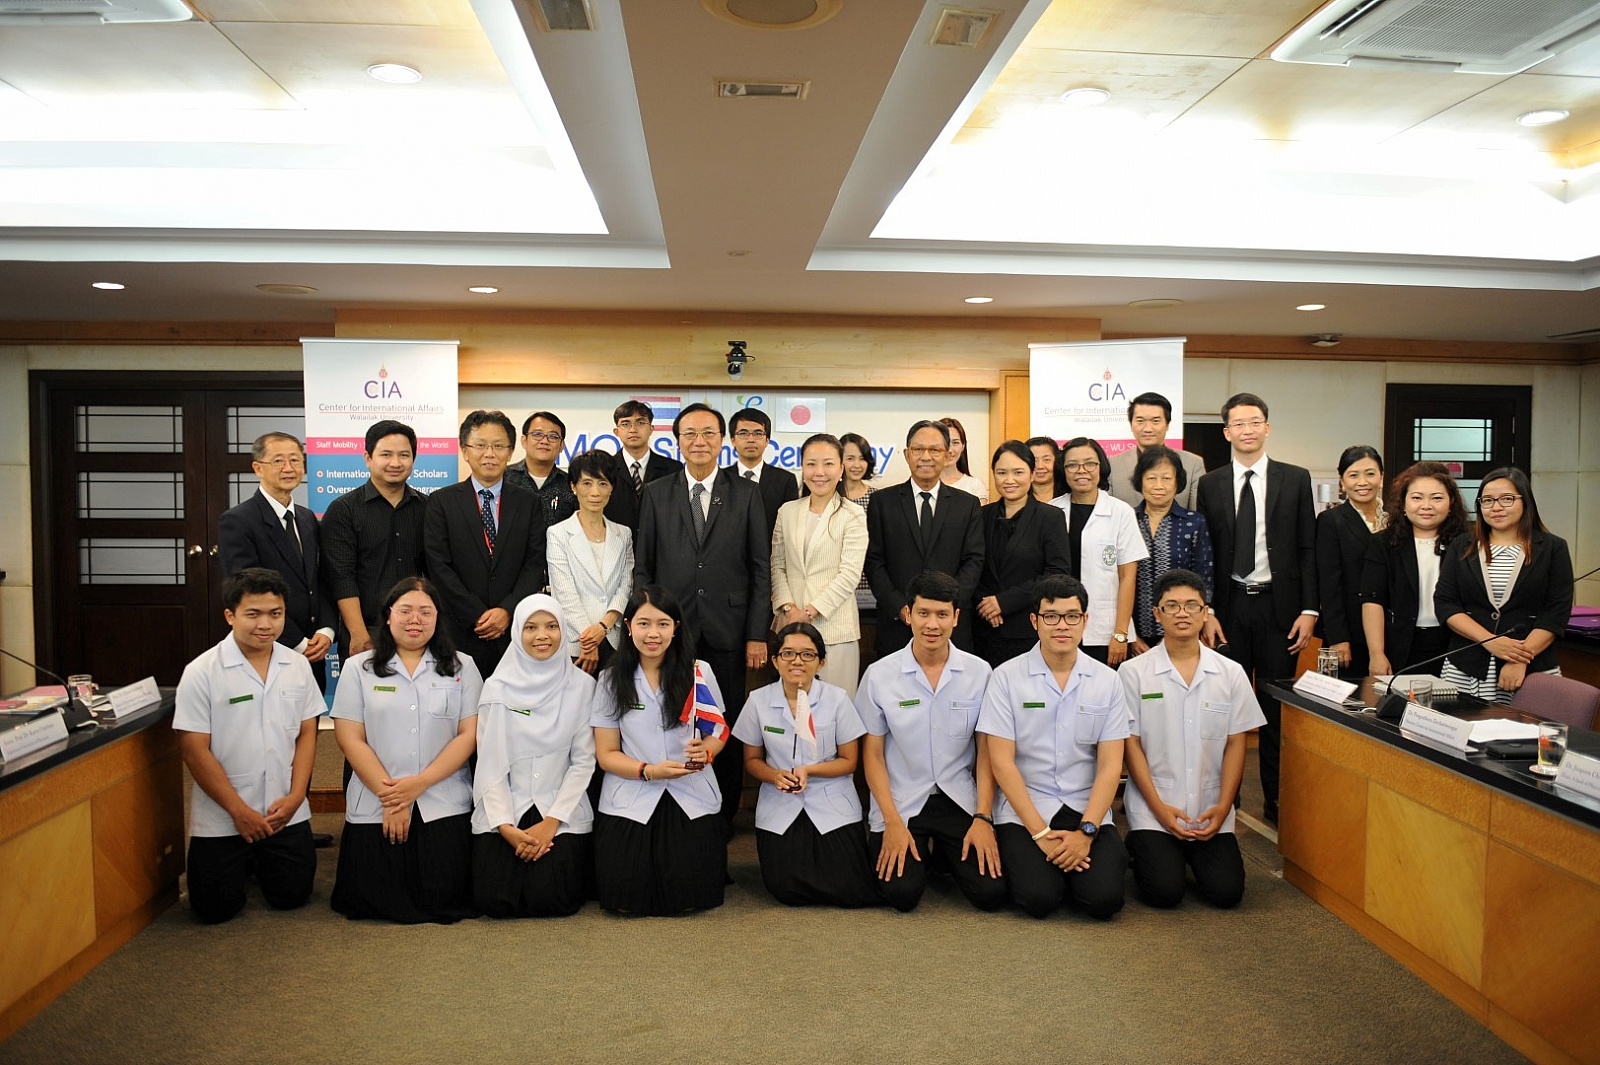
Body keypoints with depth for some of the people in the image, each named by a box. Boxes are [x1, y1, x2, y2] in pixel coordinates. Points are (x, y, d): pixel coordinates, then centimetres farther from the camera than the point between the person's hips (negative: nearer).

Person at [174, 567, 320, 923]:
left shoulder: (298, 666, 1)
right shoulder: (201, 673, -11)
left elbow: (306, 734, 5)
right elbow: (194, 749, -12)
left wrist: (295, 797, -6)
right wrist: (239, 811, -13)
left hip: (286, 814, 3)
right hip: (221, 819, -3)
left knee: (291, 897, 7)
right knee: (215, 909, 1)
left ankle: (259, 863, 39)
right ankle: (240, 865, 33)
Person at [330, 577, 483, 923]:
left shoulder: (461, 668, 7)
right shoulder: (358, 669, 7)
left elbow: (470, 734, 0)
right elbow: (350, 738, -1)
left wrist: (420, 783, -11)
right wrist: (389, 797, -10)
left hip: (444, 804, 0)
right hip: (374, 804, 1)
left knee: (442, 894, -11)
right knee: (372, 897, -8)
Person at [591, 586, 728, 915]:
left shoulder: (698, 673, 1)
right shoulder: (612, 679, 1)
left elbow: (717, 733, 9)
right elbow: (606, 754, 2)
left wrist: (705, 751, -15)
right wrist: (649, 771, -16)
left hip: (691, 798, 0)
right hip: (630, 799, 0)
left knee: (689, 894, -15)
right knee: (626, 894, -15)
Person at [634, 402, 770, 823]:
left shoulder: (746, 494, 4)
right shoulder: (656, 493, 7)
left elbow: (760, 568, 2)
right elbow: (642, 567, 7)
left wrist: (757, 634, -3)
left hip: (727, 630, 0)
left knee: (727, 728, 6)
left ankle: (724, 815, 21)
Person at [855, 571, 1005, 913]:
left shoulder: (979, 672, -2)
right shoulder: (879, 674, -5)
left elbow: (986, 751, 3)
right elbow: (872, 754, 0)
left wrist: (983, 817, -7)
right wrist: (893, 823, -8)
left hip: (960, 800, 1)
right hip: (901, 802, -1)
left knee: (991, 892, -13)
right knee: (902, 893, -18)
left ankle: (943, 854, 17)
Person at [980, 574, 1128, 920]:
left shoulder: (1106, 680, 3)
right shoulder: (1007, 677, -4)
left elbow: (1110, 765, 0)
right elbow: (1001, 761, -7)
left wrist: (1086, 832, -13)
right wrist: (1041, 833, -13)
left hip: (1087, 809, 2)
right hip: (1025, 809, -2)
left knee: (1104, 898, -19)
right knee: (1039, 898, -22)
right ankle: (1023, 859, 11)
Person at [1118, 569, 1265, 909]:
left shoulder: (1231, 674, 4)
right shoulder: (1133, 672, -4)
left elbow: (1235, 744, 5)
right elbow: (1131, 744, -3)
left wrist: (1222, 807, -6)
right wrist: (1159, 807, -10)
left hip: (1211, 809, 3)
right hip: (1154, 807, -2)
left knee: (1227, 891, -11)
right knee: (1164, 892, -16)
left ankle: (1192, 852, 20)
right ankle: (1141, 848, 16)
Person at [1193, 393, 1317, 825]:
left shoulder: (1295, 479, 3)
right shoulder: (1210, 484, 5)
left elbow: (1308, 548, 2)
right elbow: (1203, 553, 5)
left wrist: (1309, 610, -4)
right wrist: (1206, 612, -3)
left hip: (1278, 606, -1)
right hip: (1228, 608, 1)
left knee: (1276, 708, 6)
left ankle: (1276, 800, 17)